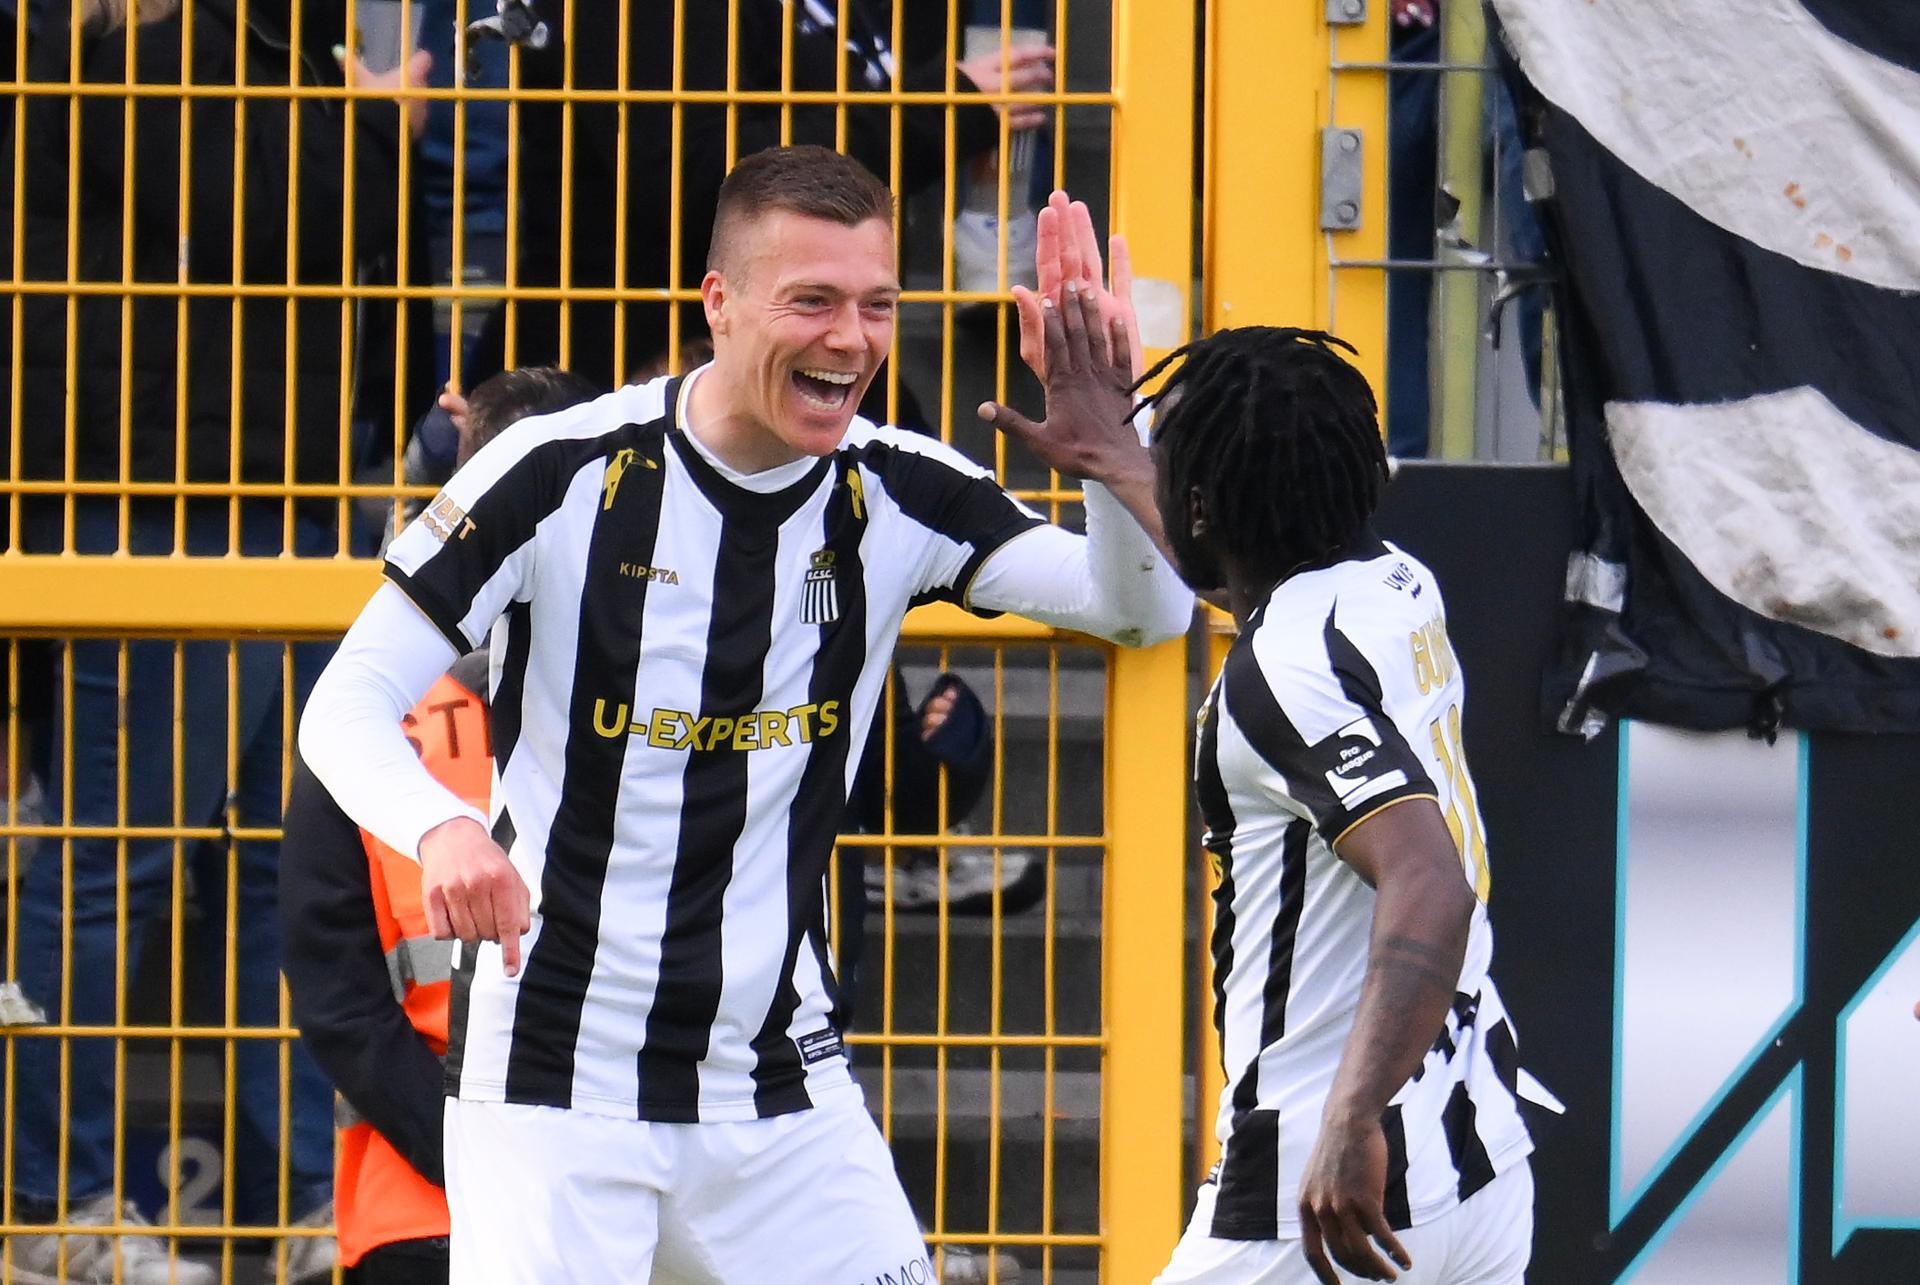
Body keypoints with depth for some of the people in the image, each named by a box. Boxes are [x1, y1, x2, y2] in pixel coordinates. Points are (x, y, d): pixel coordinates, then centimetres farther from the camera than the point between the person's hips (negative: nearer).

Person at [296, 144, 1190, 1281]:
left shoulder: (897, 495, 1)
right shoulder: (566, 474, -11)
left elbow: (1145, 608, -7)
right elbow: (347, 706, -10)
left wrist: (1113, 445, -27)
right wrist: (442, 829, -32)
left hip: (781, 1081, 4)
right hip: (556, 1086, -4)